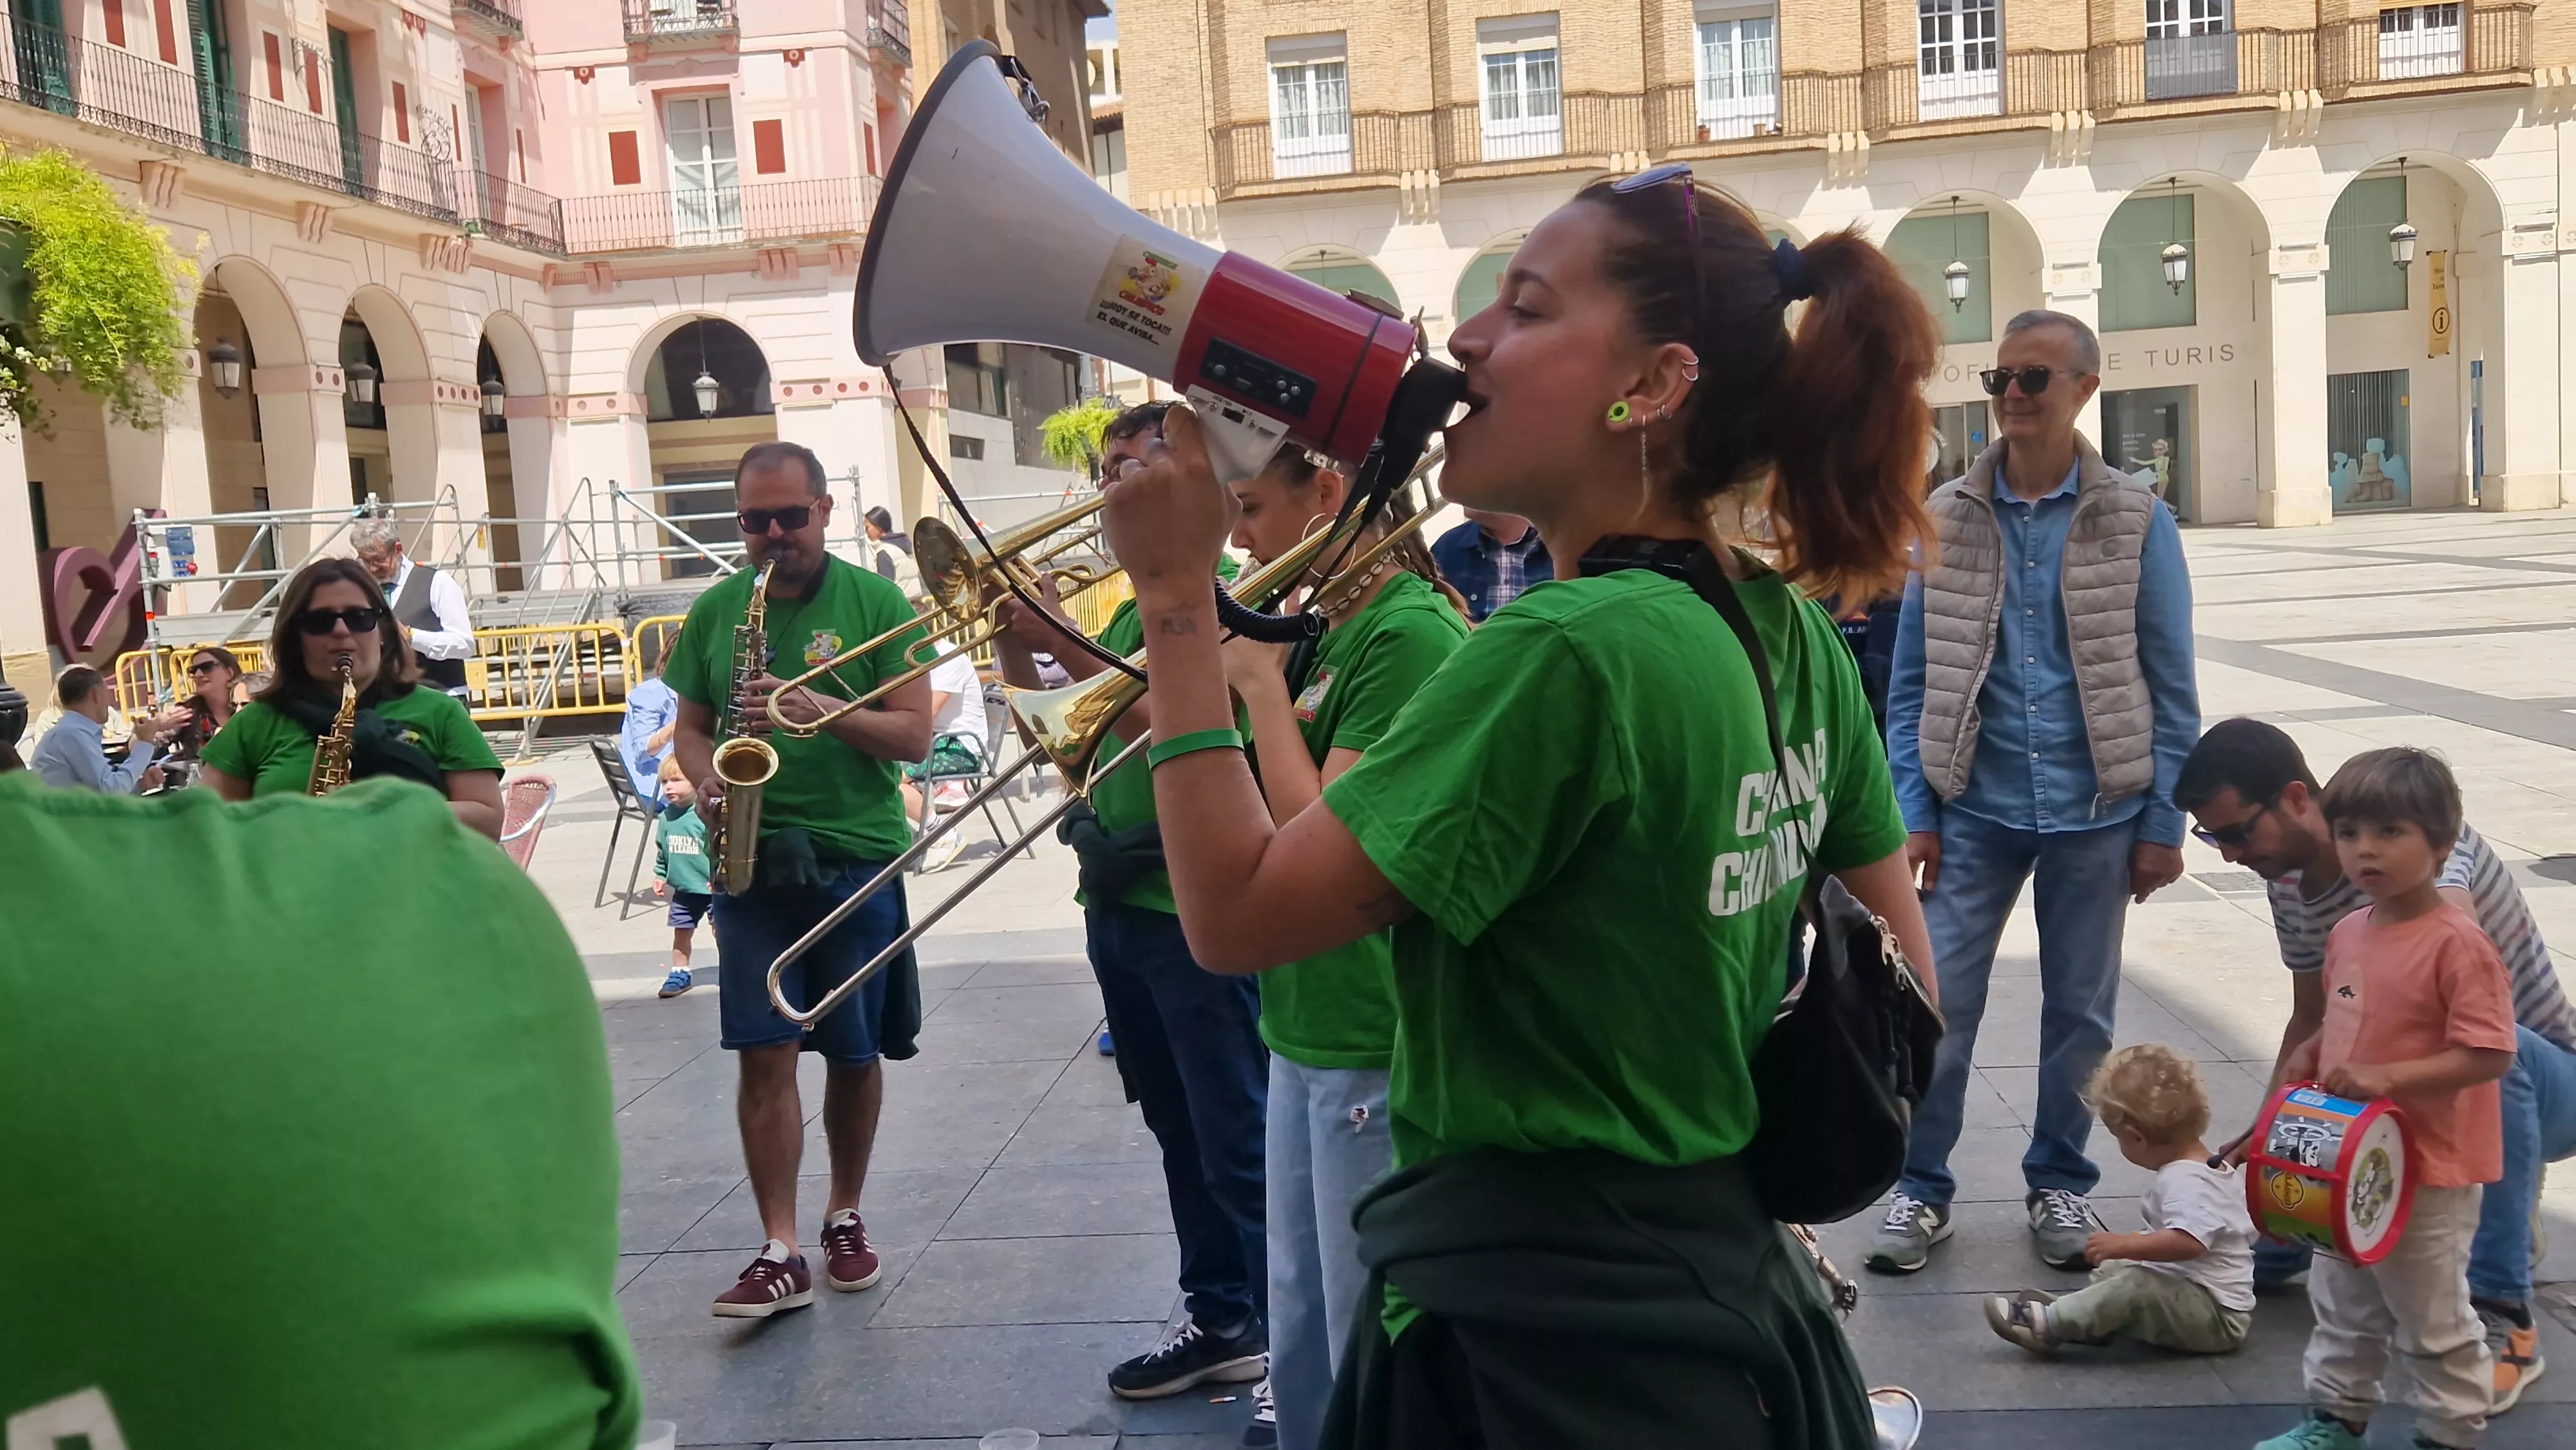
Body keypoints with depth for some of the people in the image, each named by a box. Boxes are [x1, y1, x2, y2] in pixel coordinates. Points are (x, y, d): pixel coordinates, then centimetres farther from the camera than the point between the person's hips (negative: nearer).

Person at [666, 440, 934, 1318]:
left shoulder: (875, 603, -1)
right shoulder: (715, 610, 8)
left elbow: (915, 734, -6)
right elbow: (690, 727, 14)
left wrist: (823, 712, -21)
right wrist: (705, 783, -8)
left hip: (858, 857, -1)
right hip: (753, 859, 1)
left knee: (856, 1052, 9)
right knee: (764, 1052, -5)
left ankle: (845, 1218, 29)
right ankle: (782, 1253, 1)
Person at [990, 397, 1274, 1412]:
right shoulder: (1132, 606, 14)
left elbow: (1167, 728, -24)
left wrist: (1060, 641, -23)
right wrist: (1014, 644, -1)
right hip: (1119, 899, 9)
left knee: (1239, 1143, -1)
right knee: (1181, 1133, 16)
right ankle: (1221, 1320, 28)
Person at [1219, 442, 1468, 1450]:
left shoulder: (1410, 632, -17)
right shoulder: (1327, 630, 10)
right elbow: (1261, 814, 13)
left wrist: (1261, 682, -13)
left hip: (1373, 1046, -9)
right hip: (1306, 1028, 9)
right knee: (1303, 1338, 21)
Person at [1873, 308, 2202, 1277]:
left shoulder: (2137, 523, -2)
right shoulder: (1945, 519, 0)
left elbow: (2169, 688, 1)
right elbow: (1912, 681, 3)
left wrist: (2163, 825, -2)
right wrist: (1913, 812, -2)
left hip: (2094, 812, 0)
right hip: (1974, 809, 0)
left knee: (2080, 1012, 12)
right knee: (1937, 1006, 0)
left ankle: (2059, 1184, 31)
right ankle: (1920, 1189, 16)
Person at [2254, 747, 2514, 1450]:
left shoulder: (2458, 945, -22)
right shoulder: (2348, 933, 3)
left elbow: (2487, 1055, -25)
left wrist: (2386, 1077, -31)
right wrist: (2310, 1054, 0)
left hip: (2427, 1172, -8)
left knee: (2432, 1322, 10)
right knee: (2342, 1306, 22)